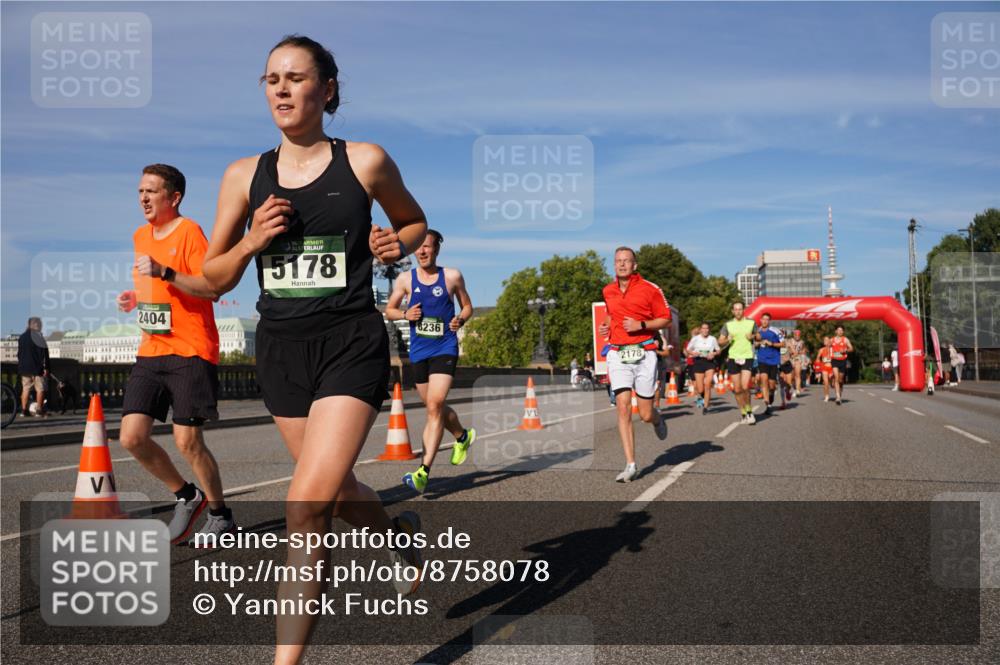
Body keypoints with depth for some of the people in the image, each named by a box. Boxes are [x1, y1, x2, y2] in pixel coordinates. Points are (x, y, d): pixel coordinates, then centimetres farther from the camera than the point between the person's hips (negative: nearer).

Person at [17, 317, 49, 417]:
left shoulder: (22, 337, 14)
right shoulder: (37, 336, -9)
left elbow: (19, 353, 19)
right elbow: (44, 353, -14)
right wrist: (46, 367, -12)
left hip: (24, 367, 7)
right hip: (37, 368, -7)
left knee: (25, 388, 10)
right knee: (40, 389, -1)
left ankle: (24, 410, 7)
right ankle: (39, 411, -4)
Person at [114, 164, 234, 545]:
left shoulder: (189, 232, -8)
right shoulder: (140, 237, 16)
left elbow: (213, 288, -18)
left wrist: (164, 273, -26)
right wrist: (134, 299, 9)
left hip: (190, 352, -7)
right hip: (150, 352, 7)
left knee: (188, 442, -7)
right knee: (132, 437, -3)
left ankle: (220, 516, 14)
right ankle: (186, 496, 19)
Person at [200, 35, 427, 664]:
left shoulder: (365, 161, -2)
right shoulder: (245, 176, 4)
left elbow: (415, 221, 15)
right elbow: (215, 278, 8)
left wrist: (396, 244, -7)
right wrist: (252, 241, -11)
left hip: (352, 343, -4)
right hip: (282, 347, 4)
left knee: (308, 503, -16)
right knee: (338, 490, 20)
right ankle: (400, 531, 53)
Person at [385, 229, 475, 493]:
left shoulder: (452, 276, 1)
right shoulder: (405, 279, 4)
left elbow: (467, 306, 13)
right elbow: (389, 310, 13)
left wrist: (461, 320, -9)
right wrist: (405, 314, -8)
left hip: (445, 349, -4)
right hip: (418, 351, 4)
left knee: (435, 405, -19)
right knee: (433, 407, 16)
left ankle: (424, 471, -22)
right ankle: (463, 436, 47)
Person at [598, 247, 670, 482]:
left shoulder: (650, 289, -3)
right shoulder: (608, 291, 10)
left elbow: (666, 319, 0)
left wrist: (641, 325, -14)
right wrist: (606, 326, 8)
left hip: (644, 354, -2)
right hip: (617, 355, 3)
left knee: (646, 415, 1)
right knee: (623, 408, -11)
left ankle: (658, 419, 41)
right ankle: (631, 465, -6)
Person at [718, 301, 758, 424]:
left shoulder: (751, 322, 5)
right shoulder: (728, 324, 6)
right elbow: (720, 342, 8)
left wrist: (752, 337, -5)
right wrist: (727, 340, -13)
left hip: (747, 357, -2)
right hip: (733, 358, 2)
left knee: (745, 386, -16)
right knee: (737, 389, 3)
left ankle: (749, 411, 2)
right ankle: (743, 413, 18)